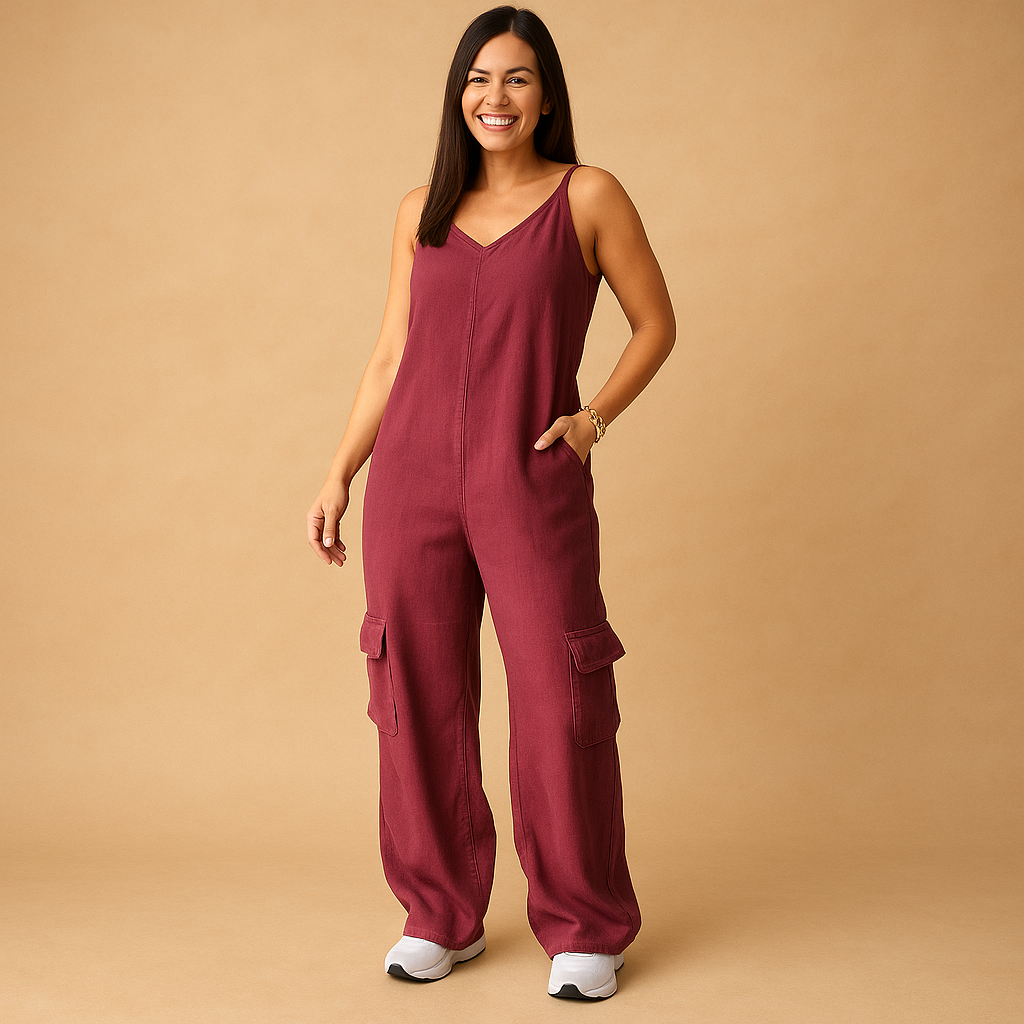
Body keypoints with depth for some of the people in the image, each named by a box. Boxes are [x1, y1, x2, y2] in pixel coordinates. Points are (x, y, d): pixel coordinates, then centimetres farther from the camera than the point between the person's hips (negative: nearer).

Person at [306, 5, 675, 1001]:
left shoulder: (589, 197, 3)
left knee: (560, 706, -2)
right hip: (414, 477, 3)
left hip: (531, 482, -3)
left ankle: (585, 930, 14)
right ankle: (440, 918, 22)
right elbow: (390, 355, 14)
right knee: (420, 700, 6)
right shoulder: (421, 211, 12)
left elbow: (655, 322, 9)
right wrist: (338, 474, 9)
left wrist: (595, 415, -5)